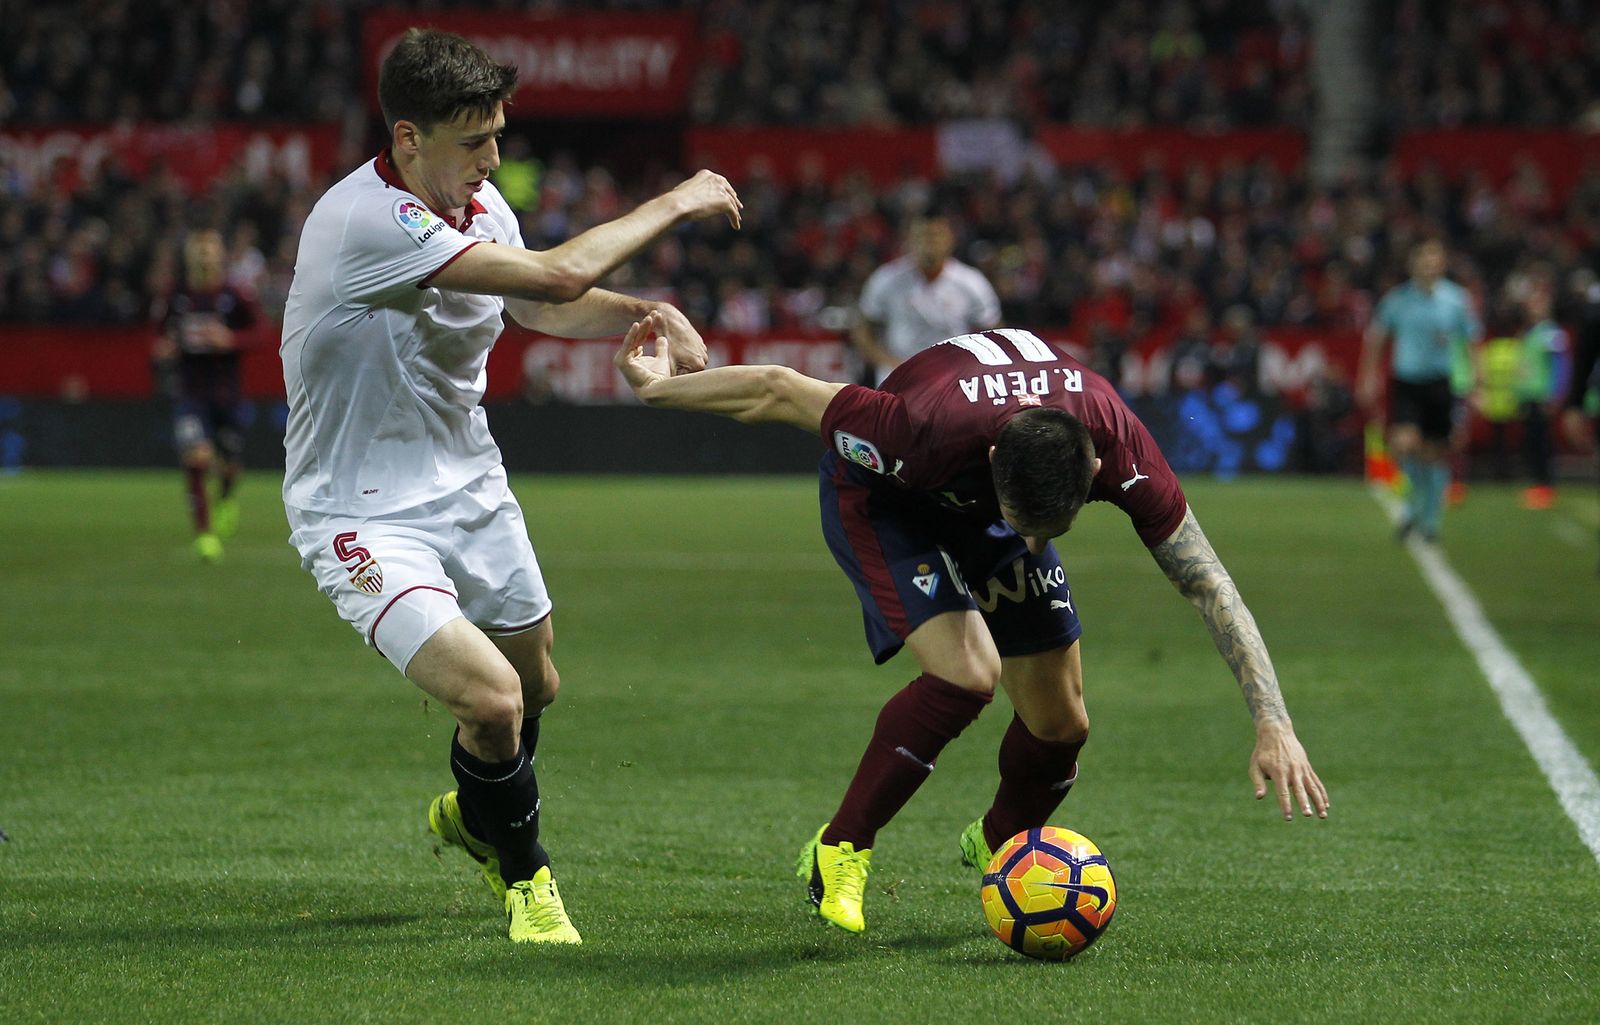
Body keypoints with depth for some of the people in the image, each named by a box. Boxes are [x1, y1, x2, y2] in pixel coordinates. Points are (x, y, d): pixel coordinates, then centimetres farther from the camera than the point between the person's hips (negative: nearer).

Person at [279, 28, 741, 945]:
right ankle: (525, 874, 9)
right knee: (492, 699, -21)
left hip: (469, 485, 9)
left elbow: (546, 307, 17)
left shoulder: (479, 205, -2)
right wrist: (673, 205, -20)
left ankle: (472, 814, 54)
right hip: (366, 515, -8)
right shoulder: (368, 219, -30)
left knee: (536, 686, 21)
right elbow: (558, 275, -34)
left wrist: (648, 313, -4)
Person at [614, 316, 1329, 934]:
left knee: (1061, 721, 2)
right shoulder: (927, 434, -45)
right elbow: (777, 393, -29)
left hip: (985, 504, 4)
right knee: (967, 672, -28)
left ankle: (998, 843, 35)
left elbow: (1210, 588, -26)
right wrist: (659, 389, -15)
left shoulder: (1118, 449, -35)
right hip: (881, 500, -4)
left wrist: (1273, 724, -33)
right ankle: (837, 855, -10)